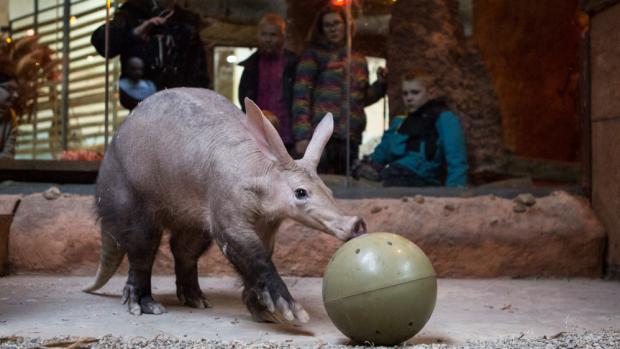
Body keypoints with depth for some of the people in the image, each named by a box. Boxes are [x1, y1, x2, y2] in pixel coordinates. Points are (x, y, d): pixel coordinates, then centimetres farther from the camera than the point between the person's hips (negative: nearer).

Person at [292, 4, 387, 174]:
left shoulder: (359, 59, 18)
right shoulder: (313, 55, 4)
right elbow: (301, 96, -4)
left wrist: (380, 83, 7)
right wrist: (302, 135, -14)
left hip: (351, 137, 5)